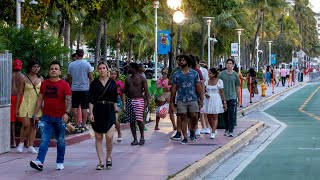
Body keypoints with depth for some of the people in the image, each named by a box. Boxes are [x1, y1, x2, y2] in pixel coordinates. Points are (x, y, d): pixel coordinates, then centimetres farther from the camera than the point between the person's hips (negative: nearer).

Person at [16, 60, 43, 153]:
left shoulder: (40, 79, 6)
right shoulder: (24, 79, -3)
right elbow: (19, 94, 0)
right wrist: (16, 108, -2)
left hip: (37, 104, 3)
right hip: (27, 103, -3)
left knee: (33, 125, 3)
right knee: (26, 125, -12)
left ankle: (31, 146, 8)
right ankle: (21, 143, 10)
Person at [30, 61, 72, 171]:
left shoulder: (64, 85, -3)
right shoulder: (44, 84, 9)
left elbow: (68, 100, -10)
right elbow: (40, 99, 14)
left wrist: (67, 113, -25)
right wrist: (35, 113, 10)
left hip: (60, 118, -2)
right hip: (46, 117, 2)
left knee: (60, 141, 9)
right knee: (44, 140, -8)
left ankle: (60, 162, 19)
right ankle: (39, 162, -17)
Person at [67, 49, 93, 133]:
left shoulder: (71, 65, 0)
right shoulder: (87, 64, -5)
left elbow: (69, 78, 7)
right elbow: (91, 77, -4)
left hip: (74, 89, 1)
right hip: (85, 88, -1)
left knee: (75, 107, 8)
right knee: (84, 108, 3)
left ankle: (76, 126, 6)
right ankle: (83, 126, 1)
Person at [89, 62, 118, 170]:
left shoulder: (112, 83, 6)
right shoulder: (94, 83, 2)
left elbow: (115, 99, 11)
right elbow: (91, 100, 0)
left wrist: (116, 112, 8)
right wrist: (91, 113, -9)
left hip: (109, 111, 0)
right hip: (98, 111, 0)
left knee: (109, 137, -11)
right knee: (98, 138, 2)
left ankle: (108, 158, 12)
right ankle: (101, 162, 8)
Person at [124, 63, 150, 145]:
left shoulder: (141, 79, -2)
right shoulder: (128, 79, 14)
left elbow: (146, 91, -4)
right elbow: (125, 90, 22)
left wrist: (148, 103, -12)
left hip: (139, 100, -6)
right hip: (129, 101, 6)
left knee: (139, 119, -15)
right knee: (131, 121, 3)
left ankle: (142, 136, 5)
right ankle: (135, 139, 10)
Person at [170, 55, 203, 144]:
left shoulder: (194, 73, 7)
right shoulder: (176, 74, 7)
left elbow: (198, 87, 8)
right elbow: (174, 88, 8)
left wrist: (201, 99, 3)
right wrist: (171, 101, 5)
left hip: (193, 99, 0)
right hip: (181, 100, 0)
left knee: (194, 116, -7)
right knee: (183, 118, 0)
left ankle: (192, 131, 21)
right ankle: (185, 138, 6)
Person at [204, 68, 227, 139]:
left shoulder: (219, 81, -2)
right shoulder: (207, 81, 8)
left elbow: (222, 93, -1)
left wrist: (224, 102, -2)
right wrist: (205, 94, -11)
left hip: (216, 100, -4)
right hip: (208, 100, 4)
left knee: (215, 117, -7)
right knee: (209, 117, 7)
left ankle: (213, 133, -12)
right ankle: (214, 129, 27)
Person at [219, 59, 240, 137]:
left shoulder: (235, 75, 3)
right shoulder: (222, 74, 2)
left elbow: (237, 88, 9)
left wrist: (239, 99, 10)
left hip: (232, 97, -1)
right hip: (223, 97, 1)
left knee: (232, 114, -9)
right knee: (225, 115, 10)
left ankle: (231, 131, -8)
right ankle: (227, 129, 25)